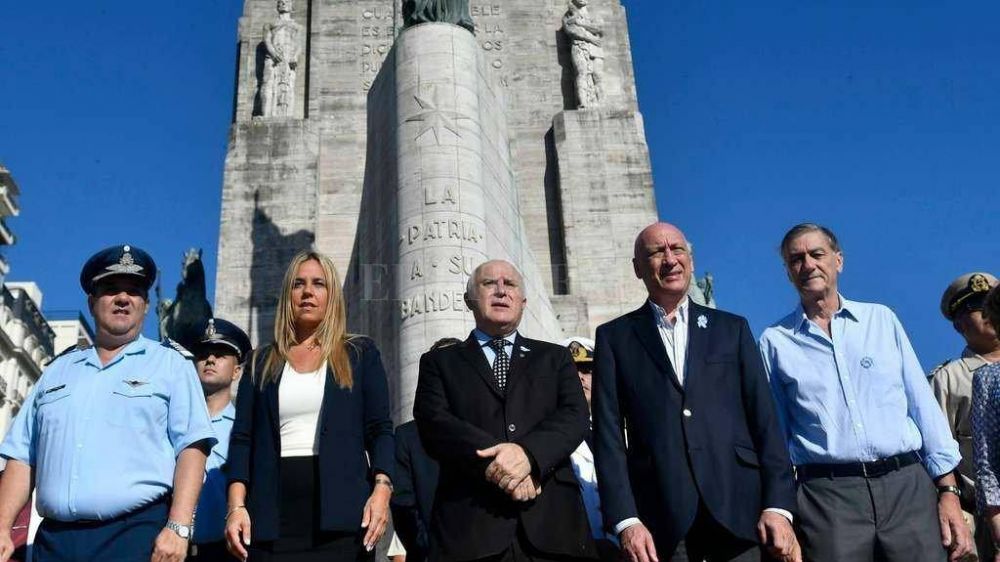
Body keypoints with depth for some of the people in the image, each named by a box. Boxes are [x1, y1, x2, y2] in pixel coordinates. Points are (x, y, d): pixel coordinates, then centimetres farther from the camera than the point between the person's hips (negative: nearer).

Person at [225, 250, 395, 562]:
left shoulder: (360, 354, 12)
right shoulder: (261, 362, 17)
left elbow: (380, 429, 5)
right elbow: (243, 437, 10)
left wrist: (381, 488, -12)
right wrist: (236, 506, -4)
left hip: (340, 513, -1)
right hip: (274, 517, 2)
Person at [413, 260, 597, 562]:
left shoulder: (555, 358, 16)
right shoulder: (440, 362, 13)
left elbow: (574, 416, 2)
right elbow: (433, 423, -2)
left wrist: (527, 453, -17)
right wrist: (497, 464, -16)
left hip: (551, 519, 1)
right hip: (470, 524, -1)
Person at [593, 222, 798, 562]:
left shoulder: (732, 329, 13)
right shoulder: (615, 337, 8)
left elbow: (764, 420, 7)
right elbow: (608, 434, 1)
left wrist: (778, 505, -3)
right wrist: (625, 520, -9)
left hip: (737, 508, 1)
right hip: (661, 518, -1)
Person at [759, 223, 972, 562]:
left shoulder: (882, 319, 11)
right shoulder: (775, 341, 7)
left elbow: (924, 406, 9)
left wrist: (949, 491, 3)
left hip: (908, 485, 2)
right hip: (828, 495, -1)